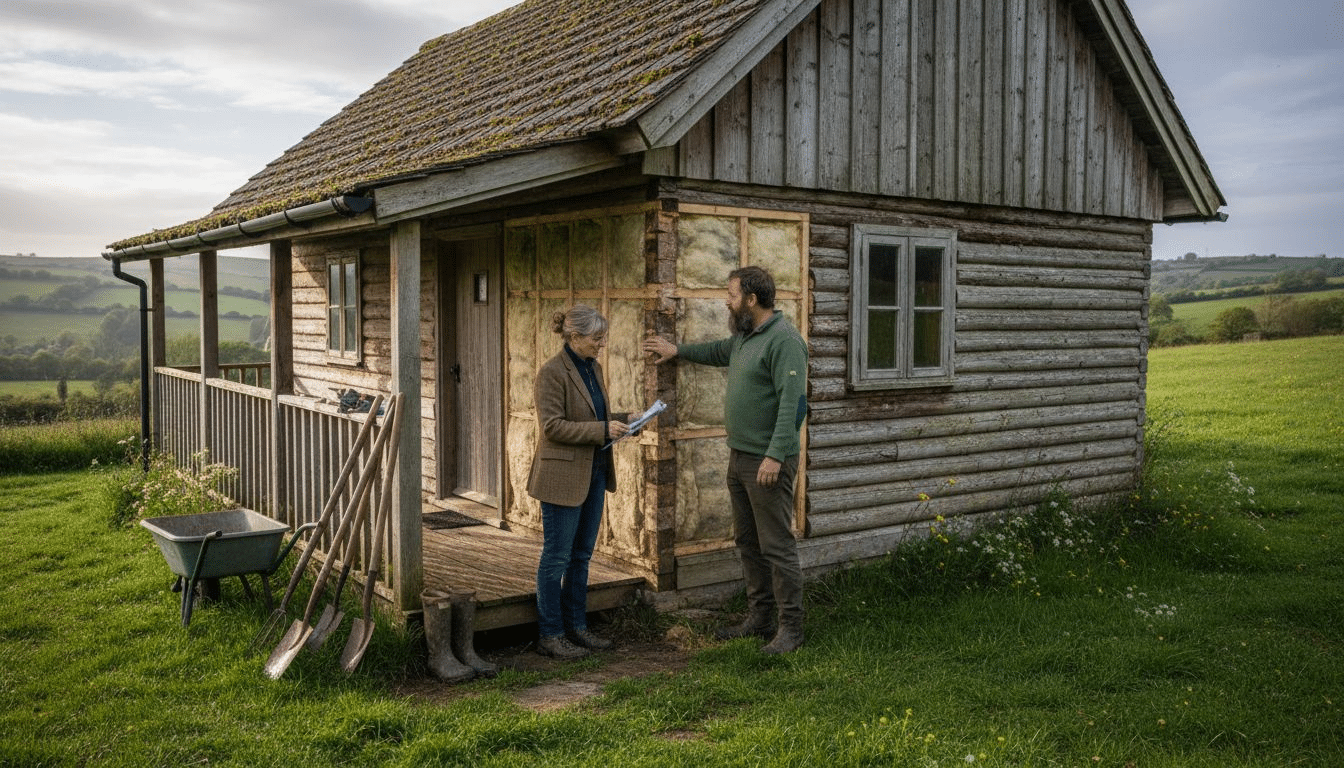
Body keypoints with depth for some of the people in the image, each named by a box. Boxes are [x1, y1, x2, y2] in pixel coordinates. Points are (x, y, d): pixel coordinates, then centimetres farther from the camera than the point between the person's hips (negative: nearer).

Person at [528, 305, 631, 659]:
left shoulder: (593, 367, 11)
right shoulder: (552, 372, -14)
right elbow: (553, 426, -19)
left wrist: (622, 419, 3)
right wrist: (602, 429, -21)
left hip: (593, 473, 8)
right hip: (563, 476, -8)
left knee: (581, 555, 14)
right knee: (557, 557, 1)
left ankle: (576, 626, 25)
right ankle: (550, 634, 11)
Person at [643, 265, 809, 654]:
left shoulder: (784, 340, -17)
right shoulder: (745, 336, 13)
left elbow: (791, 402, -24)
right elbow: (720, 351, 37)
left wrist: (774, 455, -29)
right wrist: (677, 350, 41)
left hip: (768, 463, -10)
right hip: (739, 457, 10)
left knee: (776, 546, -5)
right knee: (748, 542, 16)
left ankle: (790, 628, 5)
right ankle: (759, 619, 27)